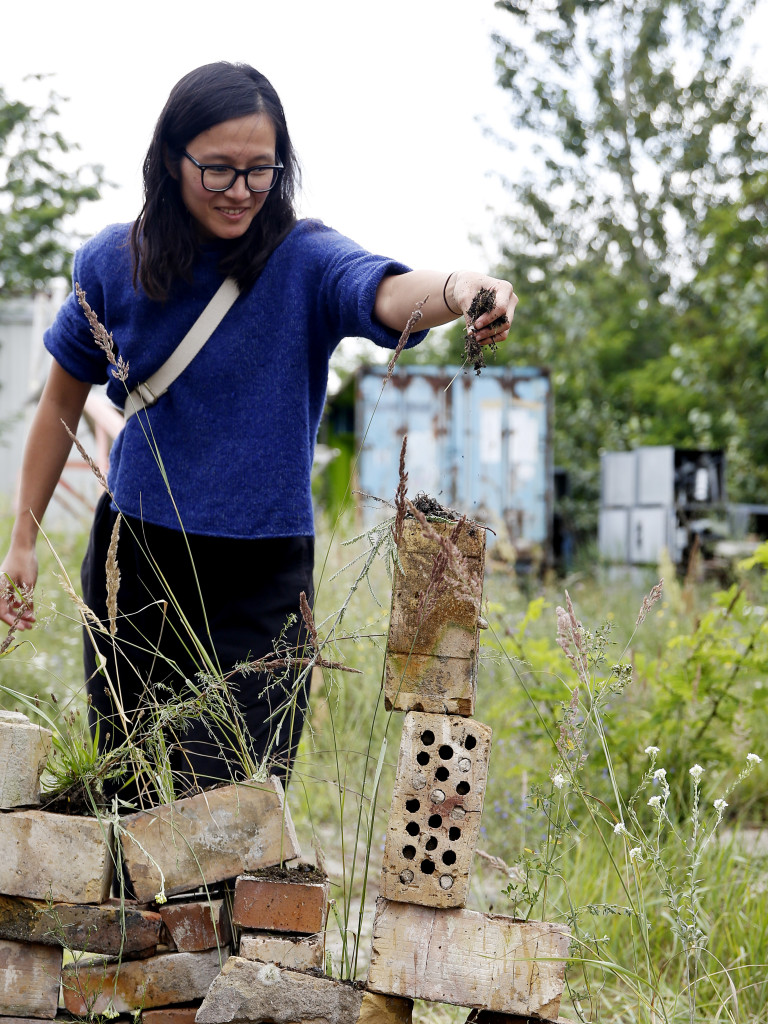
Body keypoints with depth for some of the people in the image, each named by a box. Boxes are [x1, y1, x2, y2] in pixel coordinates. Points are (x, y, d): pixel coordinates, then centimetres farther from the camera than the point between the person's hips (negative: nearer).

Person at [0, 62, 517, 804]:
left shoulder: (303, 261, -12)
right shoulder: (113, 262, -4)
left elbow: (387, 294, -34)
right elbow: (64, 397, 9)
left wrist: (457, 292, -57)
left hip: (260, 576, -2)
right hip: (133, 556, 3)